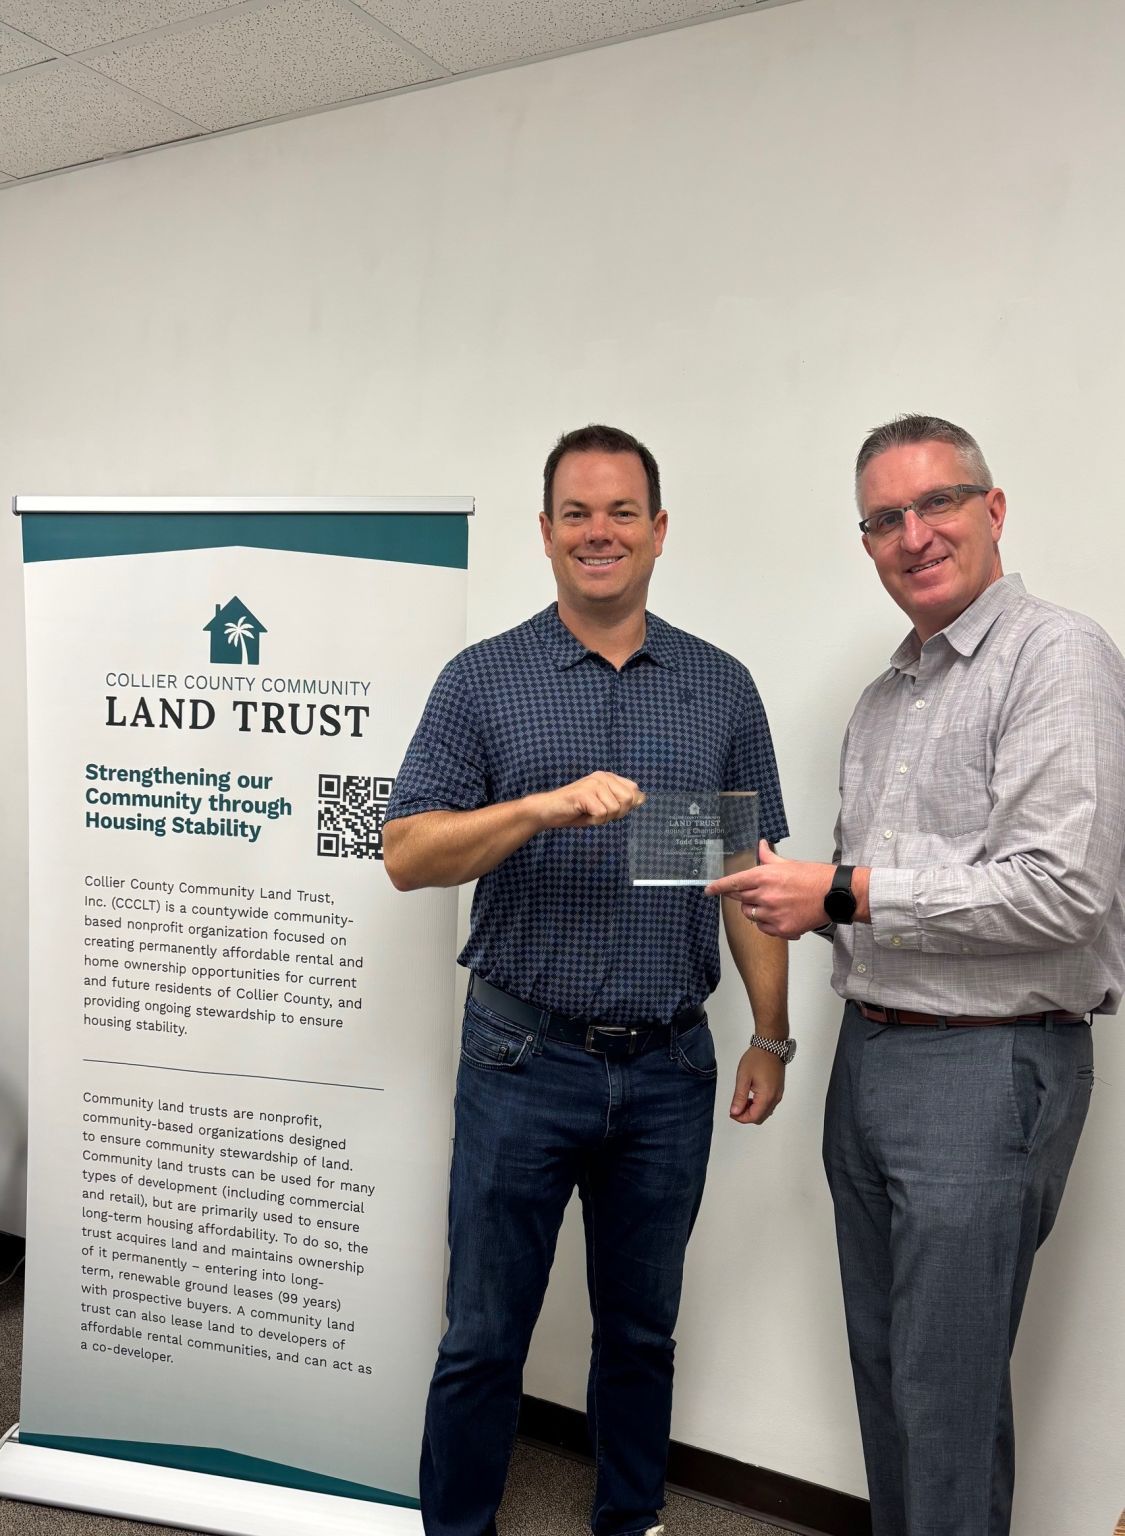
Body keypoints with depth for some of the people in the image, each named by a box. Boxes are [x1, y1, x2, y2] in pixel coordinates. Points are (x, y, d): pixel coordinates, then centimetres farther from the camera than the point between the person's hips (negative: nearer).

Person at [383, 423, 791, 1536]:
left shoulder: (721, 688, 5)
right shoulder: (482, 681, -2)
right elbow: (407, 854, -10)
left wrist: (772, 1035, 6)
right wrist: (546, 805, -26)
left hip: (669, 1068, 3)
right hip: (525, 1059, -2)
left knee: (641, 1328, 19)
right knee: (485, 1333, 10)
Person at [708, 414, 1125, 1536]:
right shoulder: (887, 694, 15)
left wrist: (846, 892, -17)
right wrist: (798, 897, 1)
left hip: (988, 1065, -8)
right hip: (868, 1053, 8)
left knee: (947, 1392, 2)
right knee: (881, 1362, 19)